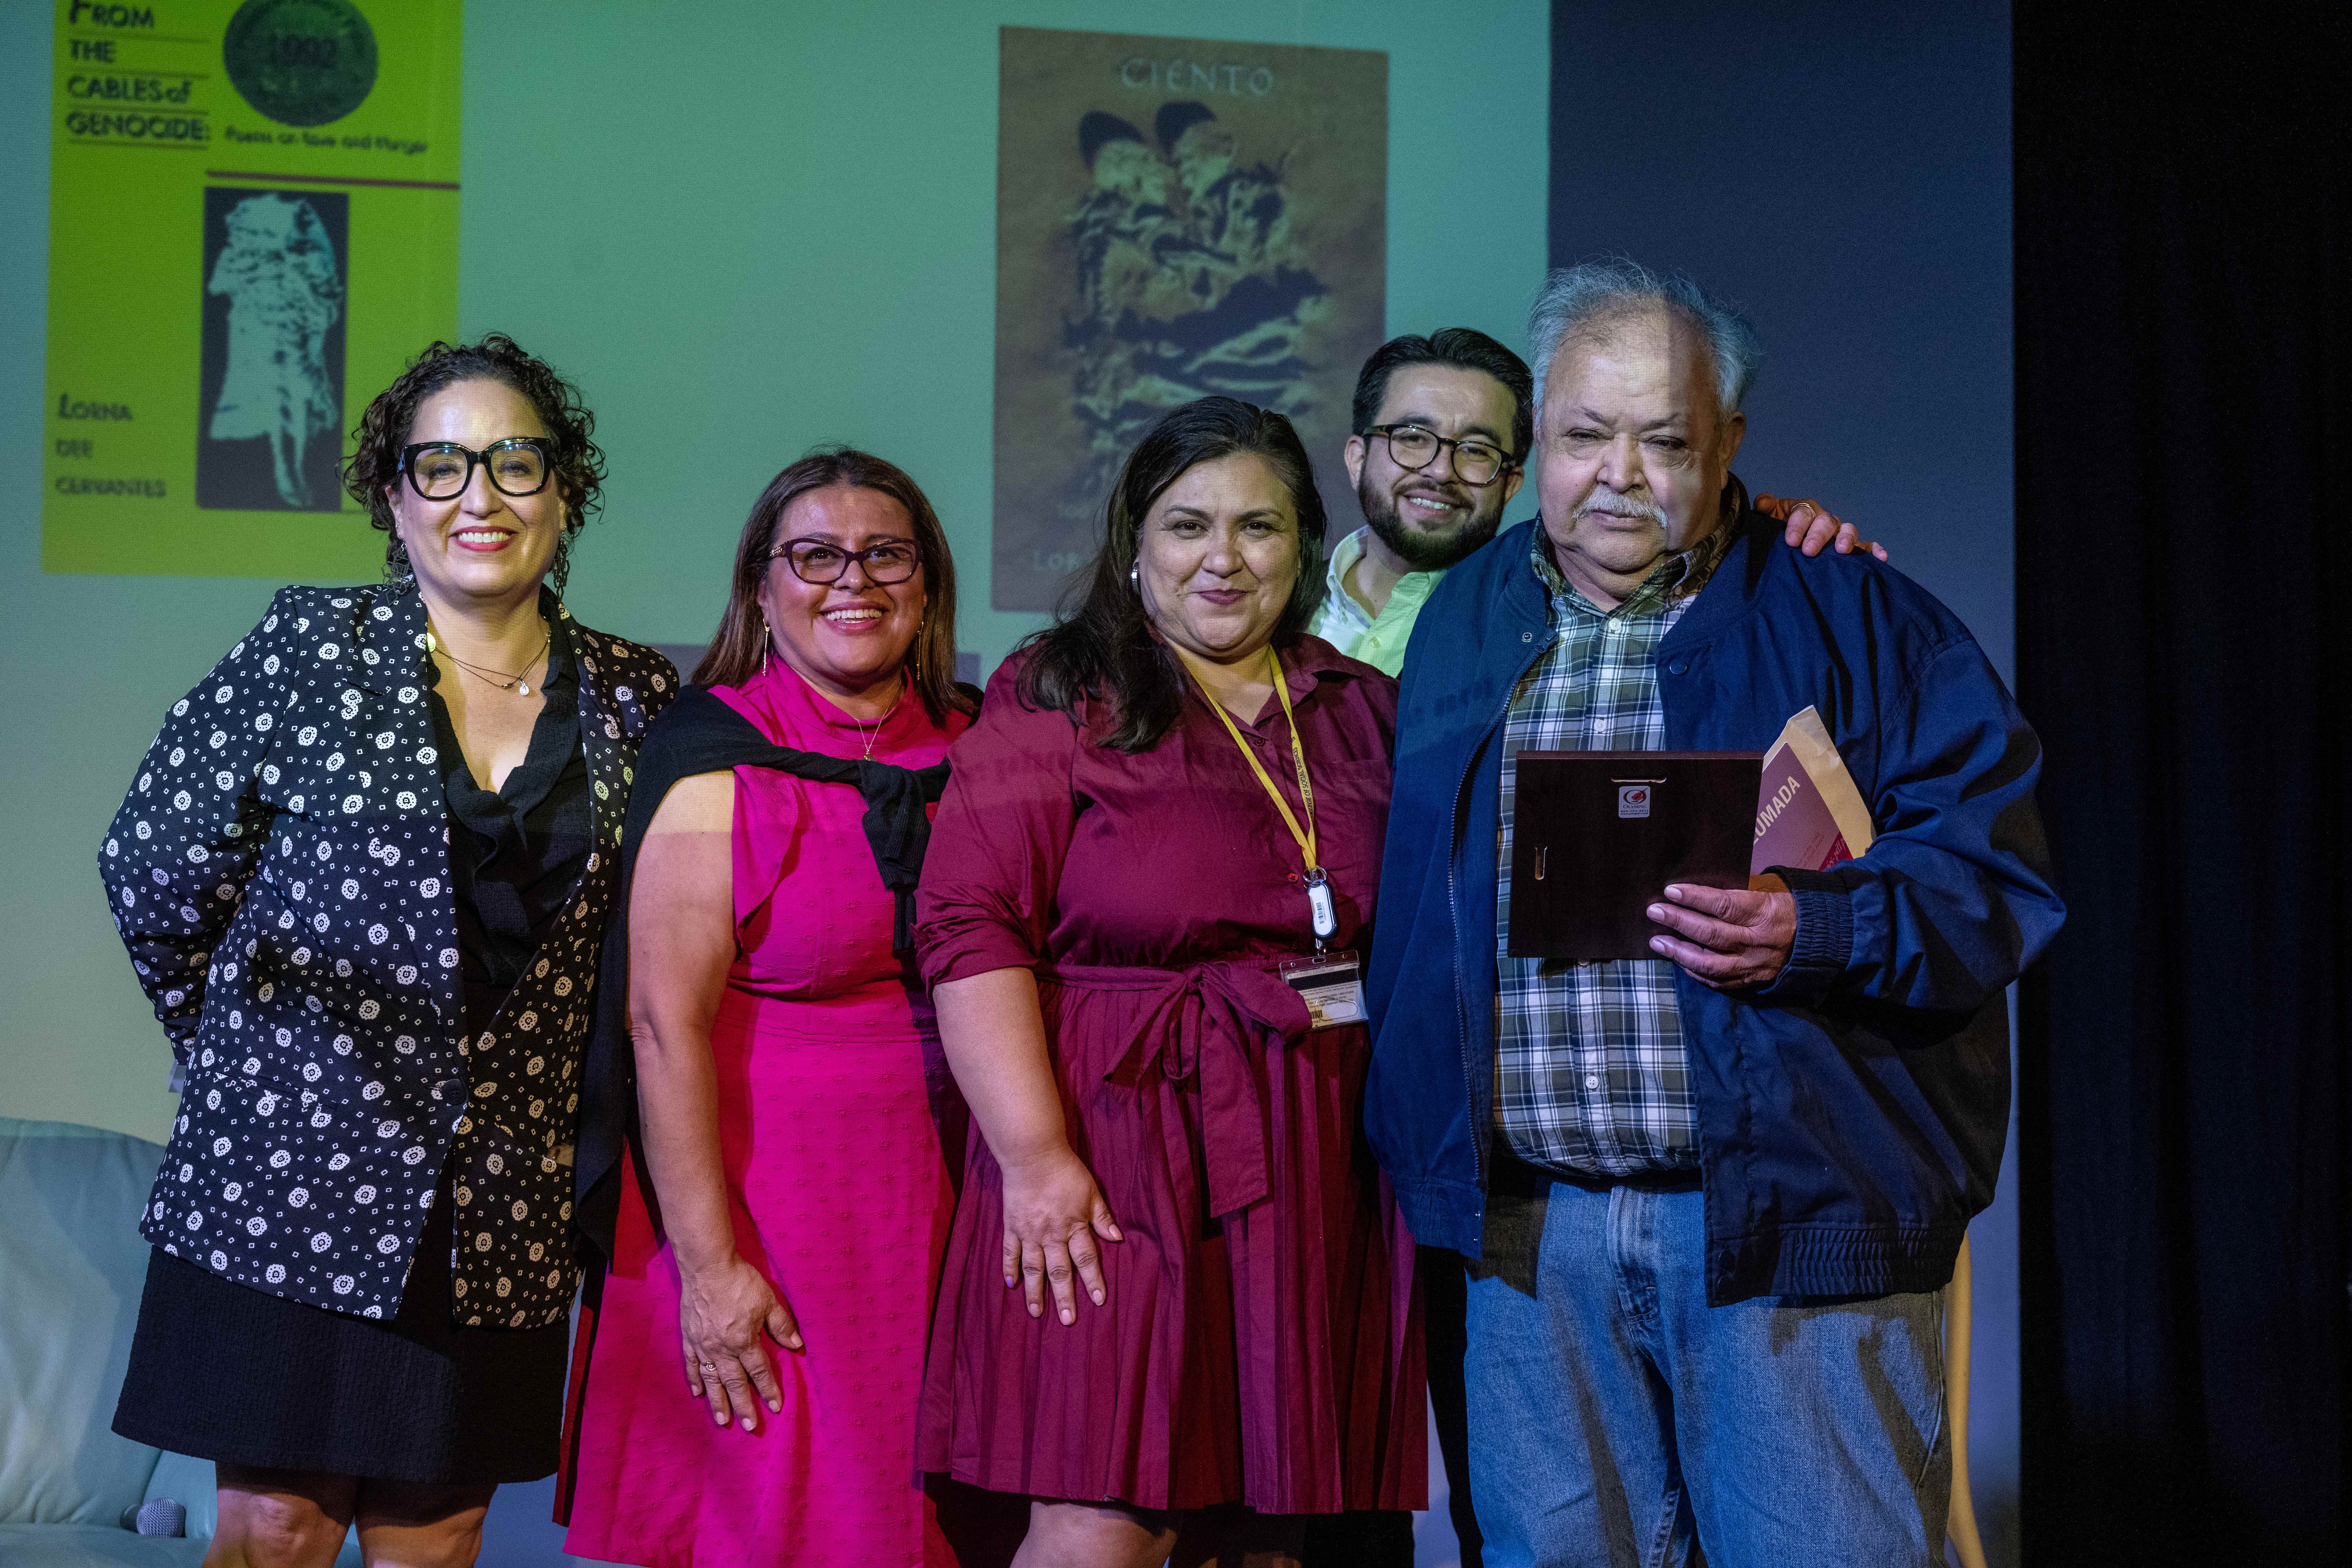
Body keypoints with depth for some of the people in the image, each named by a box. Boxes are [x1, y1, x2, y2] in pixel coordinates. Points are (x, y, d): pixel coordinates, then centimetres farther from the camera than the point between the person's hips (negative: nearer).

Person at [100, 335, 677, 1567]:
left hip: (506, 1214, 2)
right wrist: (242, 1056, 8)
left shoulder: (634, 702, 5)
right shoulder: (311, 650, -2)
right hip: (294, 1176, -2)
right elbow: (154, 868, 2)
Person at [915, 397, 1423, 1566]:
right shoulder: (1057, 702, 0)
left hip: (1318, 1177, 5)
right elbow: (971, 928, -9)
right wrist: (1035, 1154, -16)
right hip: (1119, 1153, -5)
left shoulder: (1364, 712, 15)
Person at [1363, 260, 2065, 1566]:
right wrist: (1420, 1160, 12)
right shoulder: (1460, 620, 14)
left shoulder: (1851, 615, 1)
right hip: (1529, 1225, 4)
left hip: (1793, 1219, -3)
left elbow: (1993, 867, -5)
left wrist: (1814, 932, -23)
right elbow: (1412, 894, 21)